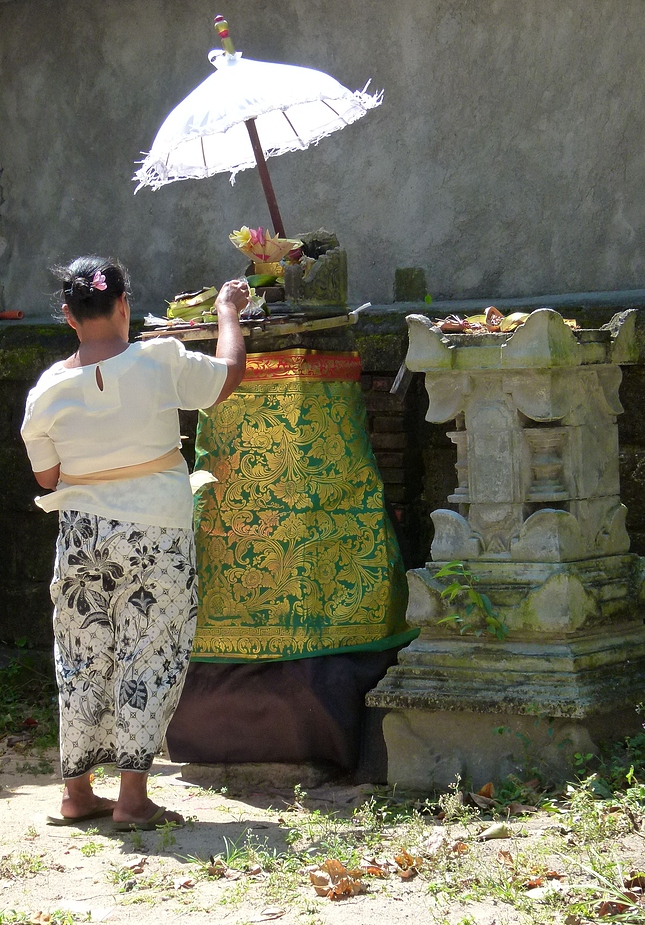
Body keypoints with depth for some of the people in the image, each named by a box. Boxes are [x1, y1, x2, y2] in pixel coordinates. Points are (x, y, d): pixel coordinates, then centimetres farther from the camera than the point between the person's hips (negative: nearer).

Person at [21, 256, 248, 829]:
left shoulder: (49, 390, -4)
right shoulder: (160, 362, -11)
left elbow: (47, 477, 3)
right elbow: (230, 373, 5)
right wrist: (228, 312, 21)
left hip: (82, 535, 3)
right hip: (156, 534, -3)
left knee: (83, 662, 12)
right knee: (148, 659, 3)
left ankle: (77, 793, 18)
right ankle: (133, 798, 1)